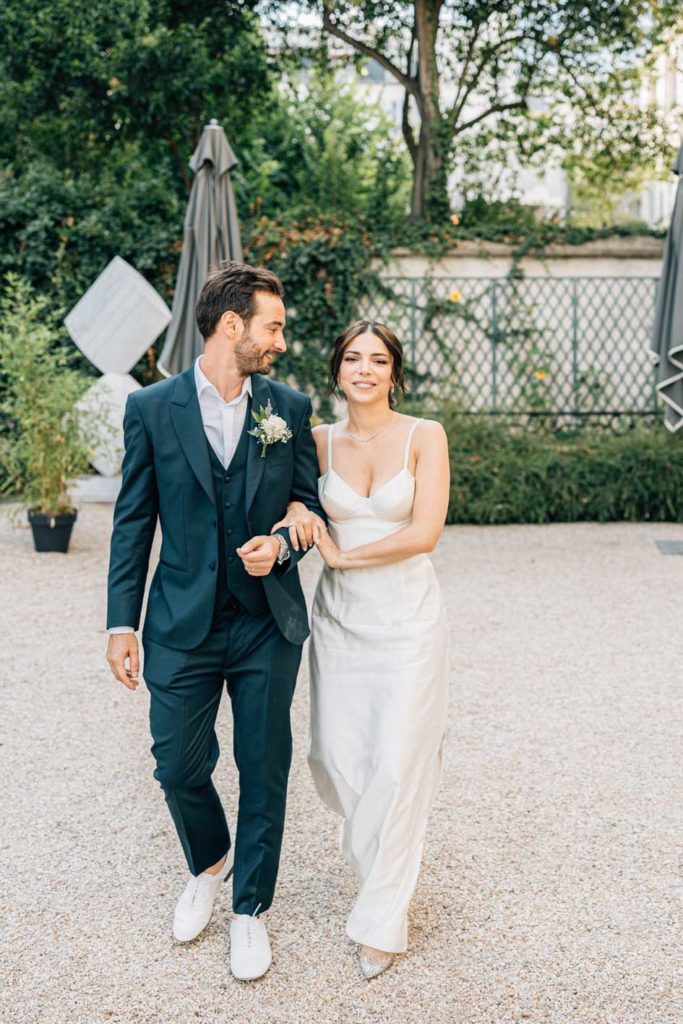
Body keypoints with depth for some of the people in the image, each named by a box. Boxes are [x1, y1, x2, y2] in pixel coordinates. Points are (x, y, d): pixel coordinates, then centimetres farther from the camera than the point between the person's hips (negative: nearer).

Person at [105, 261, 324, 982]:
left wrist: (281, 543, -14)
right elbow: (133, 522, 0)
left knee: (264, 774, 8)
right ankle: (209, 865, 41)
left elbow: (311, 505, 9)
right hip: (181, 627, 0)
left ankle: (250, 909, 28)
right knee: (179, 768, 9)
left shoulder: (290, 408, 1)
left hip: (267, 626, 1)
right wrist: (122, 625, -2)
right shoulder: (151, 408, -2)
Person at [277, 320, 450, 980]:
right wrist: (296, 515, -7)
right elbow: (289, 493, 17)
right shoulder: (320, 441, 4)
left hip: (407, 617, -3)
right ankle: (373, 839, 40)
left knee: (396, 763, -2)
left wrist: (342, 554, -9)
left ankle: (382, 915, 15)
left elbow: (424, 532, -15)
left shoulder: (424, 437, -6)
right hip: (339, 617, 3)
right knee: (334, 758, 5)